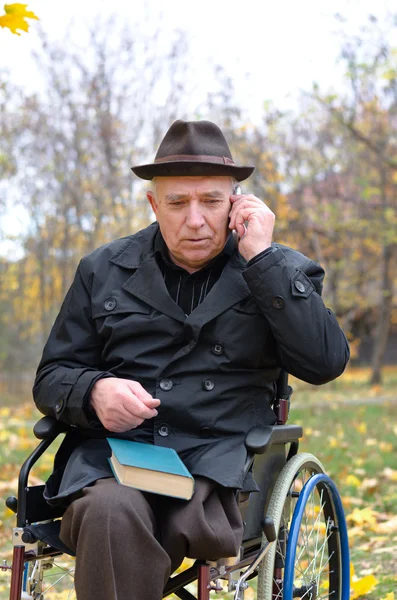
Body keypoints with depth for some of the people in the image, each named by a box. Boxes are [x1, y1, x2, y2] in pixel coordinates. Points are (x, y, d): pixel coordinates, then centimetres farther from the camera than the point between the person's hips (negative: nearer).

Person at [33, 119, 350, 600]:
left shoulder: (279, 272, 11)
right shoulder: (104, 270, 16)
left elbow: (326, 362, -6)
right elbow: (50, 378, 16)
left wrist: (261, 257, -8)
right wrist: (95, 392, -9)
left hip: (220, 461, -2)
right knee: (110, 512, -34)